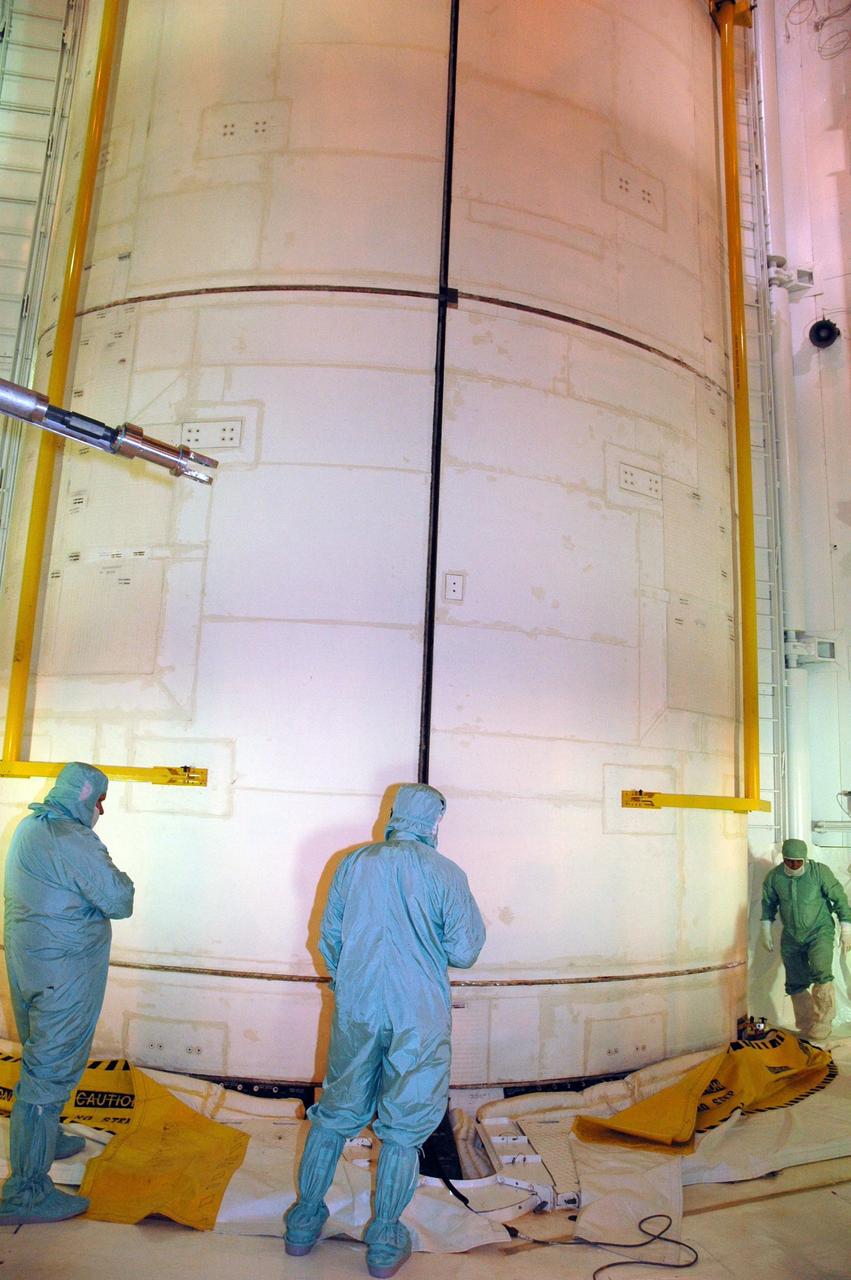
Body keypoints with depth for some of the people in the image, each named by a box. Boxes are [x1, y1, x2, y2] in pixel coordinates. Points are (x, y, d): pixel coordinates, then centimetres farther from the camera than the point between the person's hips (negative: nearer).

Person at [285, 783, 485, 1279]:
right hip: (419, 1018, -3)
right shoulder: (444, 874, -10)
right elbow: (463, 953, -7)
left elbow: (329, 939, 7)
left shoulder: (354, 864, 0)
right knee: (404, 1127, 12)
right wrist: (471, 914, 11)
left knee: (336, 1114, 19)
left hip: (355, 1011, 3)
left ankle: (304, 1222, 30)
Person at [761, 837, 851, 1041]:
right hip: (791, 937, 4)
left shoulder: (820, 871, -14)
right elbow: (768, 903, 9)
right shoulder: (774, 877, -6)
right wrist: (766, 931, 11)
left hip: (820, 932, -4)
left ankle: (822, 1022, -12)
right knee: (795, 985, 7)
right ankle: (806, 1026, 22)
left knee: (821, 973, -24)